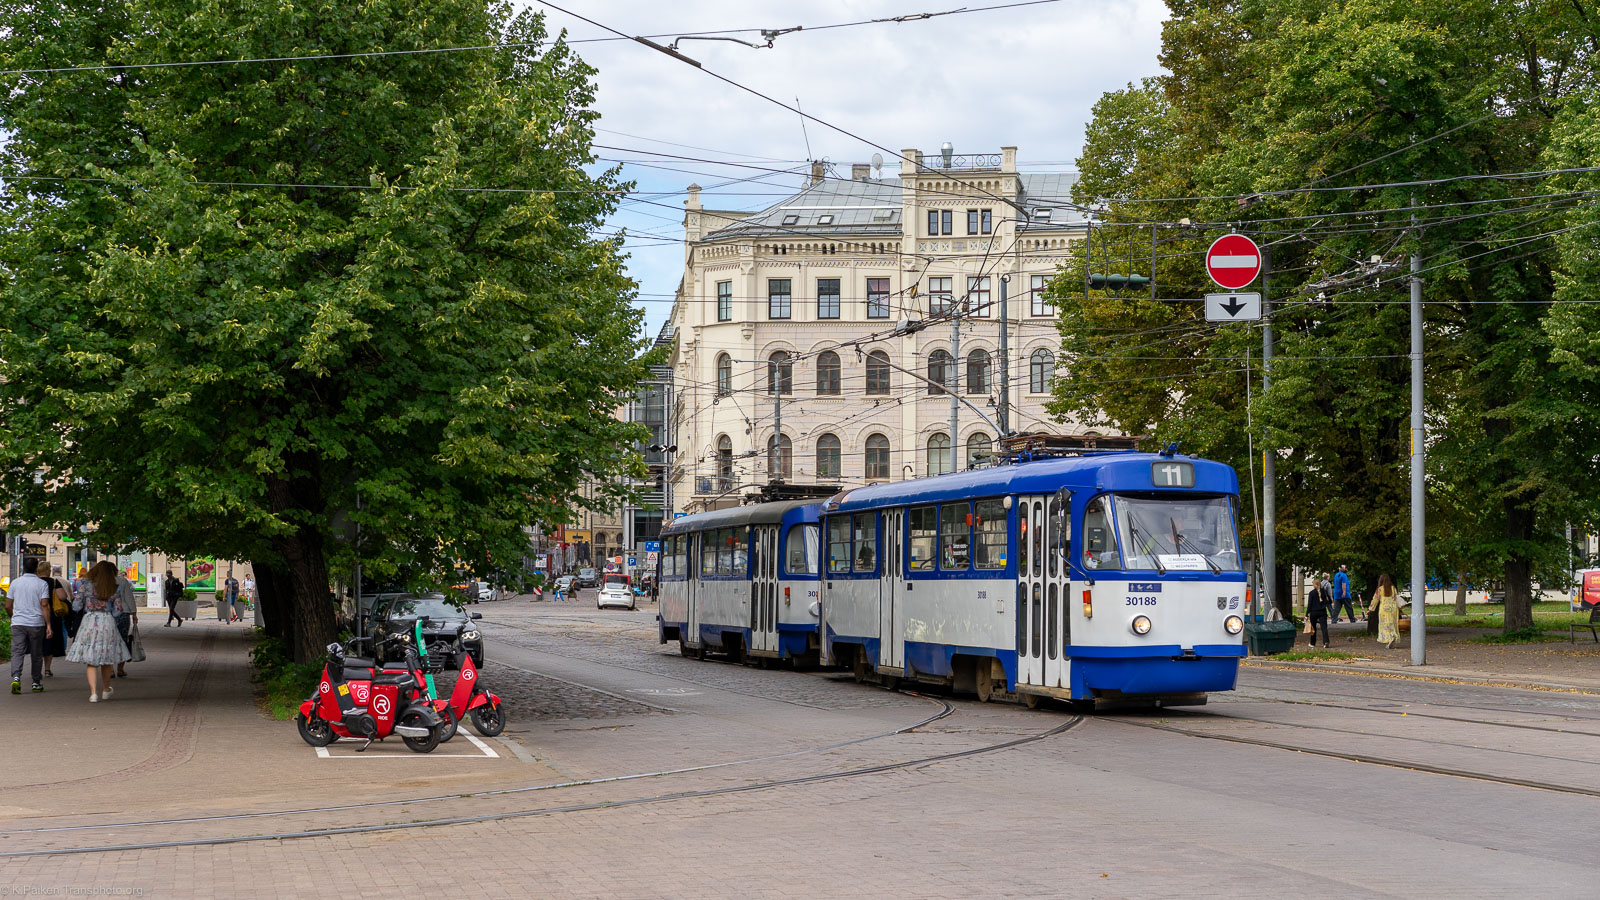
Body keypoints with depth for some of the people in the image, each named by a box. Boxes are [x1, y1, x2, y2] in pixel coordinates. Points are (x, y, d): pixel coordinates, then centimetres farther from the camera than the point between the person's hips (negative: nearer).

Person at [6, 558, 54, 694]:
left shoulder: (15, 583, 5)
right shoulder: (42, 584, -3)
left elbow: (8, 606, 7)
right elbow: (44, 605, -11)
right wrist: (49, 625, -9)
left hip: (18, 623, 1)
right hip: (36, 624, -1)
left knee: (17, 652, -3)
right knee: (37, 655, 10)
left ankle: (16, 678, -25)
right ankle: (36, 683, 17)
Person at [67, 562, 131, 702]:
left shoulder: (88, 586, -2)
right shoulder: (115, 589, 0)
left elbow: (76, 605, 0)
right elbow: (116, 610, -1)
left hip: (90, 622, -1)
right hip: (108, 622, 1)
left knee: (91, 662, 4)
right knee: (107, 659, 17)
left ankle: (93, 692, -7)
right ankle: (106, 691, 31)